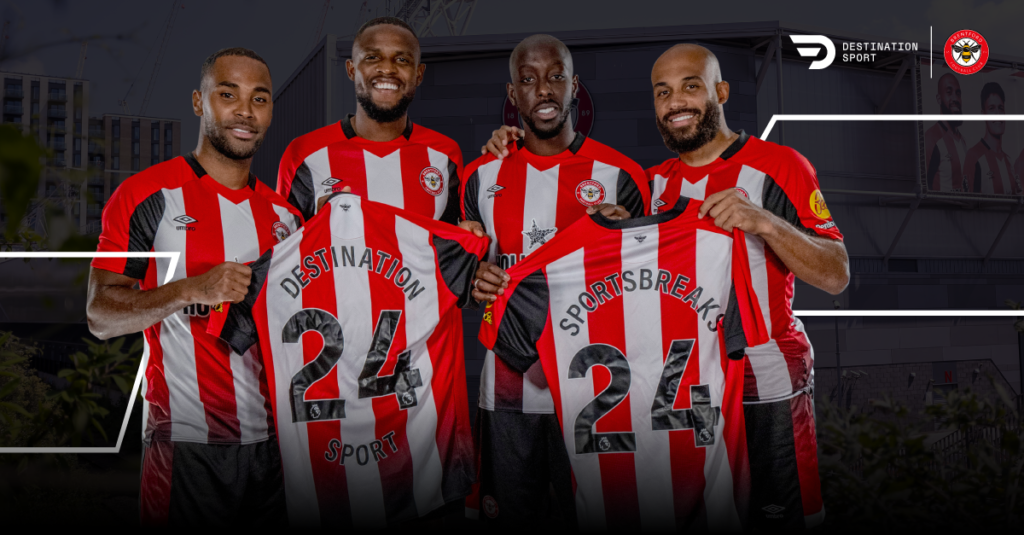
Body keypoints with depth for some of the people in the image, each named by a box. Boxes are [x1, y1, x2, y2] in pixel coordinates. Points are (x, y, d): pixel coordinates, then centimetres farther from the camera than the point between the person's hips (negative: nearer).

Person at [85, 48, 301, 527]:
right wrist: (191, 289, -20)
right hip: (186, 445, -5)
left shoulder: (284, 214, 13)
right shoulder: (148, 196, -3)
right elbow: (100, 316, -8)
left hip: (274, 438, 5)